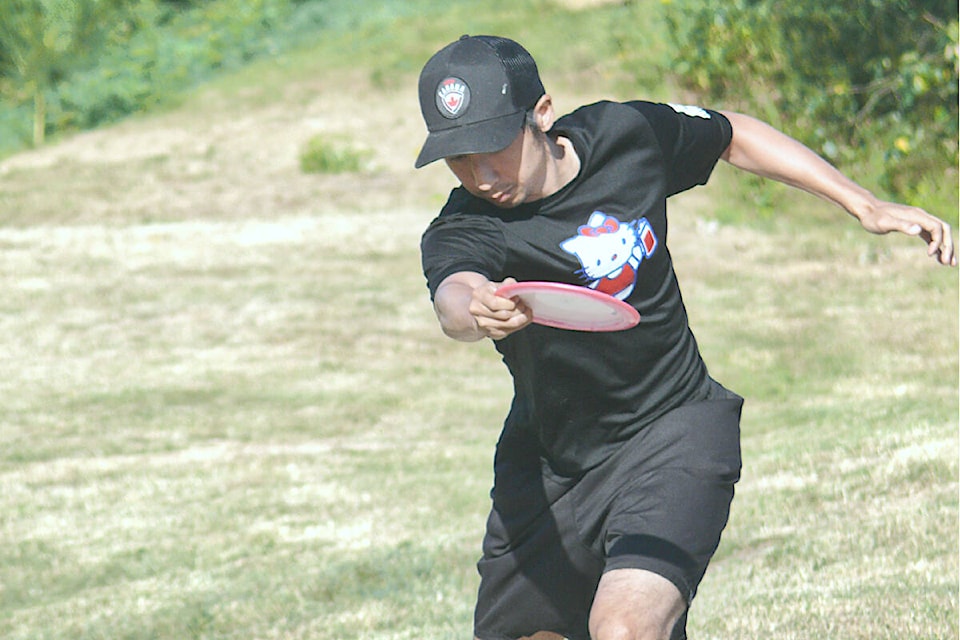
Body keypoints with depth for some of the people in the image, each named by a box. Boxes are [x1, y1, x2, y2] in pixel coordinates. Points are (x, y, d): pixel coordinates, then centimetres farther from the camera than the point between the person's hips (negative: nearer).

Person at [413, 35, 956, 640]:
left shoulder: (628, 134, -9)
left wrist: (867, 205, 10)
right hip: (546, 466, 2)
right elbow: (455, 293, -43)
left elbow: (734, 135, 11)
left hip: (675, 436, -2)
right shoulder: (463, 232, -18)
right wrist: (478, 313, -67)